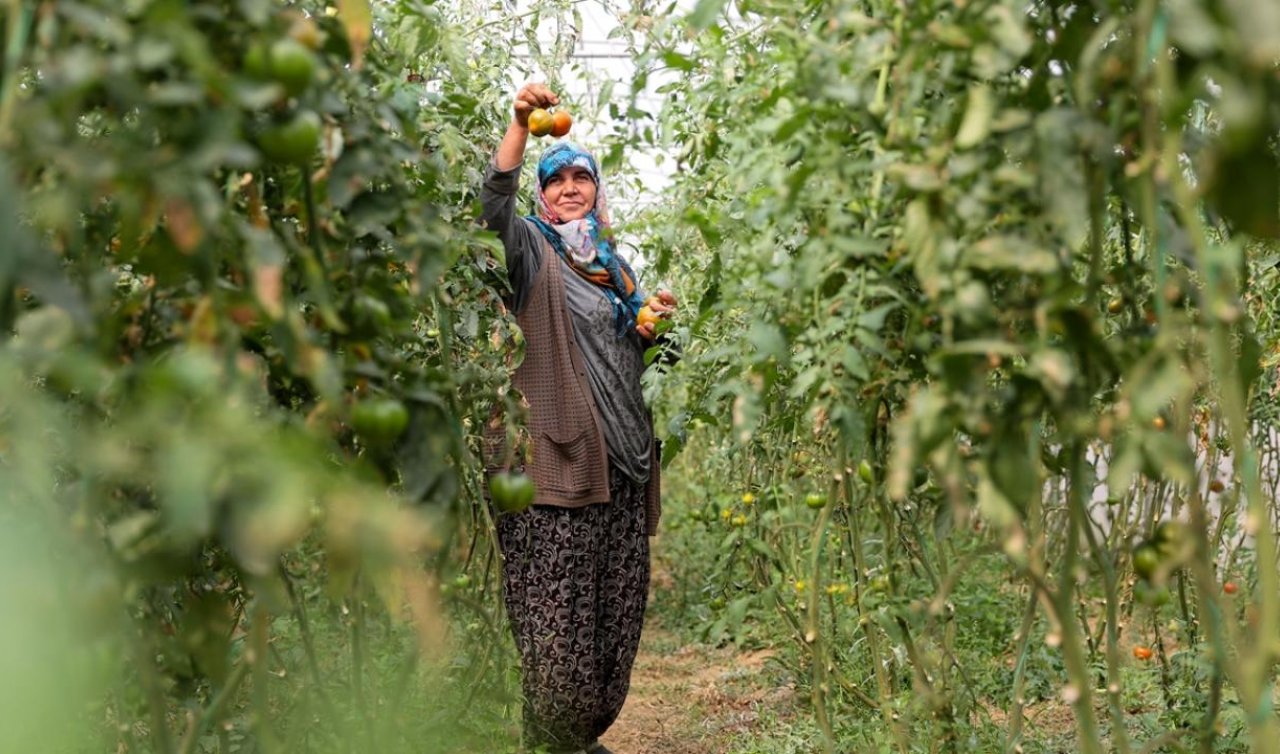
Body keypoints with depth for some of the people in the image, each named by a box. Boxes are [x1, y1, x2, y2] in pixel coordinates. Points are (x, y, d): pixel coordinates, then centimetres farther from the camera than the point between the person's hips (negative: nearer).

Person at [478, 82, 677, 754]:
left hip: (620, 453, 7)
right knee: (557, 609, -8)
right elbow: (495, 203, -18)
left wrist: (650, 323, 9)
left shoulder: (614, 264, 21)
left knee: (615, 605, 10)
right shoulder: (532, 250, 3)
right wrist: (521, 125, -29)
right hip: (557, 451, -7)